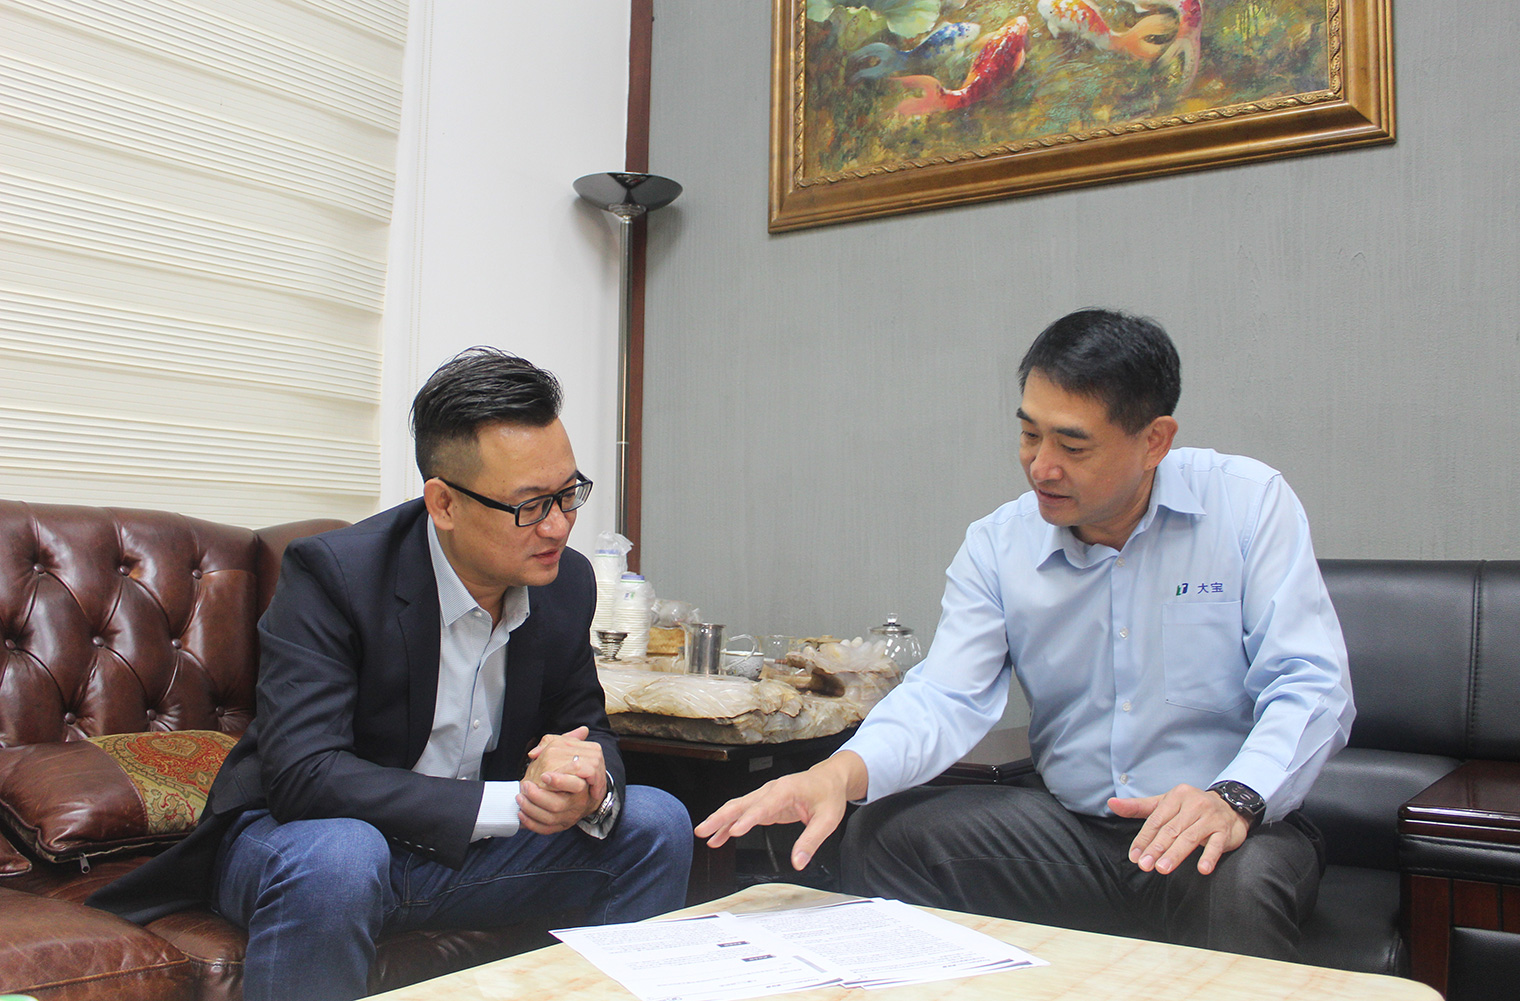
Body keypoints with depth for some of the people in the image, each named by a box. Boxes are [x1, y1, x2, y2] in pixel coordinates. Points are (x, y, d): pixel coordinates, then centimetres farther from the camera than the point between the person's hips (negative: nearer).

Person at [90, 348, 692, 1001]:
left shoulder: (568, 581, -6)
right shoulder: (330, 575, -23)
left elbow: (585, 729, 4)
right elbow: (300, 774, -30)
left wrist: (592, 787, -23)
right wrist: (511, 801, -33)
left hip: (468, 849, 5)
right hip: (300, 834, -4)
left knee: (654, 824, -10)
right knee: (338, 858, -38)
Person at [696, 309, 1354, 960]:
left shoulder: (1249, 504, -6)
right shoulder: (997, 545, 0)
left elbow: (1311, 686, -11)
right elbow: (947, 698, -9)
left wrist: (1234, 799, -30)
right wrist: (843, 772, -30)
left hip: (1243, 831, -2)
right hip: (1070, 827, 3)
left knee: (1237, 885, -37)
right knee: (882, 836, -15)